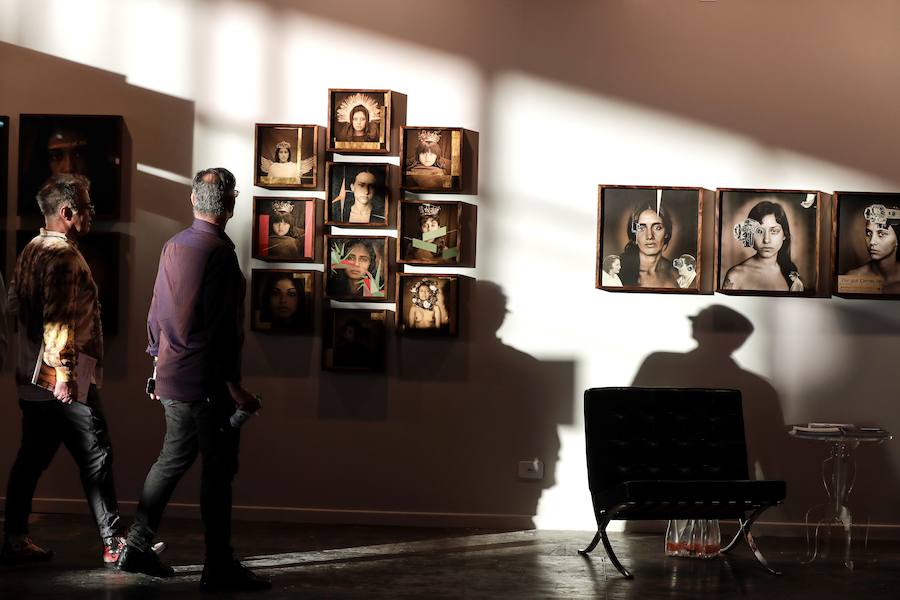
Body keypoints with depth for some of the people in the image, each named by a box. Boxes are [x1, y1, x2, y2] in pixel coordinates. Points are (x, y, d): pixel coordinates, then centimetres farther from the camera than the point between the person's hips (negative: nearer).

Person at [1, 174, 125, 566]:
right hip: (65, 379, -10)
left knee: (32, 458, 12)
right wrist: (64, 372, -26)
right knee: (96, 457, -3)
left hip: (32, 379, 10)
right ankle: (113, 543, 0)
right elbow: (59, 319, -23)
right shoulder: (63, 255, -15)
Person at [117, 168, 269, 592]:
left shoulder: (174, 245, 8)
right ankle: (219, 568, 1)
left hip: (172, 378, 8)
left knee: (172, 459, 18)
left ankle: (137, 548, 21)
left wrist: (159, 365, 25)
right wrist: (234, 386, -16)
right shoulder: (219, 252, -17)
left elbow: (157, 310, 16)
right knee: (218, 470, -2)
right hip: (207, 382, -8)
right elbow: (221, 327, -20)